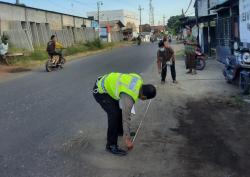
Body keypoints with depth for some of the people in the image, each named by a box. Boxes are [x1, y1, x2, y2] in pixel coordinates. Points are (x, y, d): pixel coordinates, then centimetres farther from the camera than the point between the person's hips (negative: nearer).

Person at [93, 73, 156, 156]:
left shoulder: (139, 79, -7)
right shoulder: (128, 98, -28)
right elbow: (126, 118, -20)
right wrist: (127, 137, -10)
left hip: (105, 81, 10)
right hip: (100, 90, -10)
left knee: (121, 109, 16)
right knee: (114, 114, -17)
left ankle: (120, 131, 36)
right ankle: (111, 145, -7)